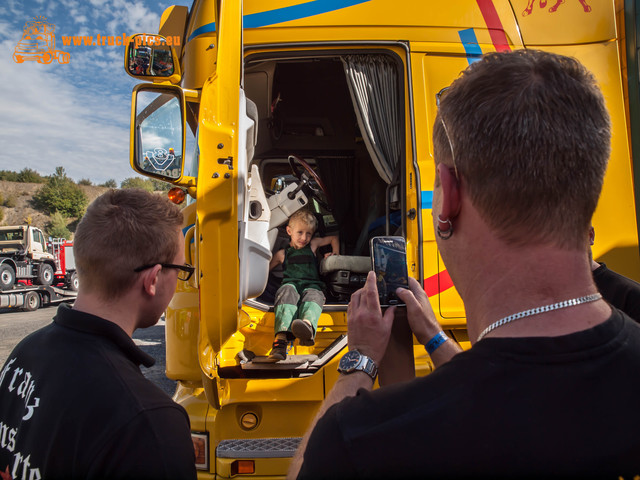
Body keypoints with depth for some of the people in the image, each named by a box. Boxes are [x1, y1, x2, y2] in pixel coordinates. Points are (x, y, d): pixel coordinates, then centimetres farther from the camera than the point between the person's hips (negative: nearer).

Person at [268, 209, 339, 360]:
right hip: (290, 284, 0)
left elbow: (334, 238, 44)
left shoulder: (313, 244, 31)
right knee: (287, 292, -38)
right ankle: (282, 337, -58)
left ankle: (308, 325, -73)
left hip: (311, 285, 0)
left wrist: (335, 255, 30)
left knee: (313, 296, -37)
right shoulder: (282, 254, 28)